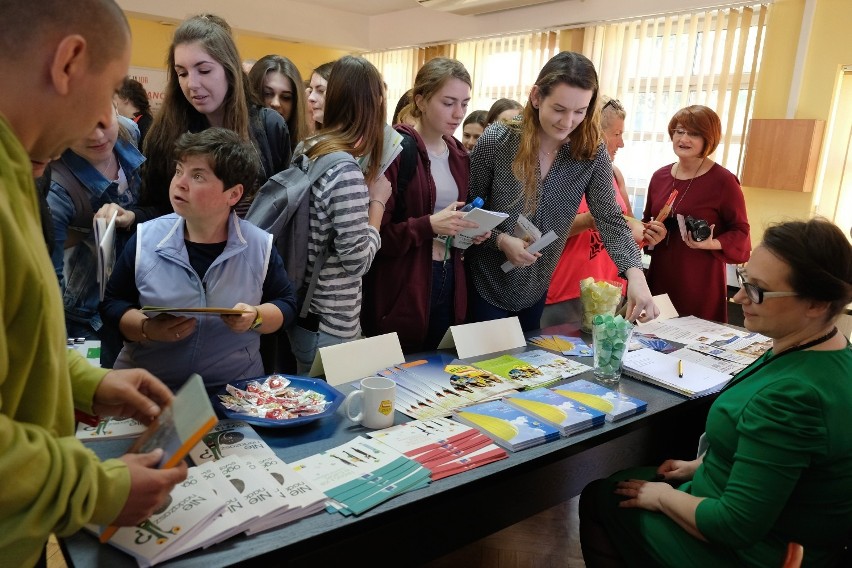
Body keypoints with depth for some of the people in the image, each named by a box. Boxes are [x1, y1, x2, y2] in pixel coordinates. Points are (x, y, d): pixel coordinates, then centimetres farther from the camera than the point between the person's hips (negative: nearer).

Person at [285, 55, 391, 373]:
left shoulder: (308, 148, 2)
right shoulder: (346, 171, -24)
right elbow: (357, 260, -20)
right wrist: (377, 200, -10)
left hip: (303, 312, 9)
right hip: (330, 324, -9)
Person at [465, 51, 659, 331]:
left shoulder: (593, 154, -11)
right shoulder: (496, 140, -18)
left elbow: (610, 220, -13)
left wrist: (635, 273, -28)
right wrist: (500, 240, -25)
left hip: (536, 290, 3)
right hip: (485, 285, -3)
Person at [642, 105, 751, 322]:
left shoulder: (724, 181, -8)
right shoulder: (660, 176, 8)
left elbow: (740, 231, -4)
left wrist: (711, 244, -21)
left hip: (701, 281, -5)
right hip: (660, 275, 5)